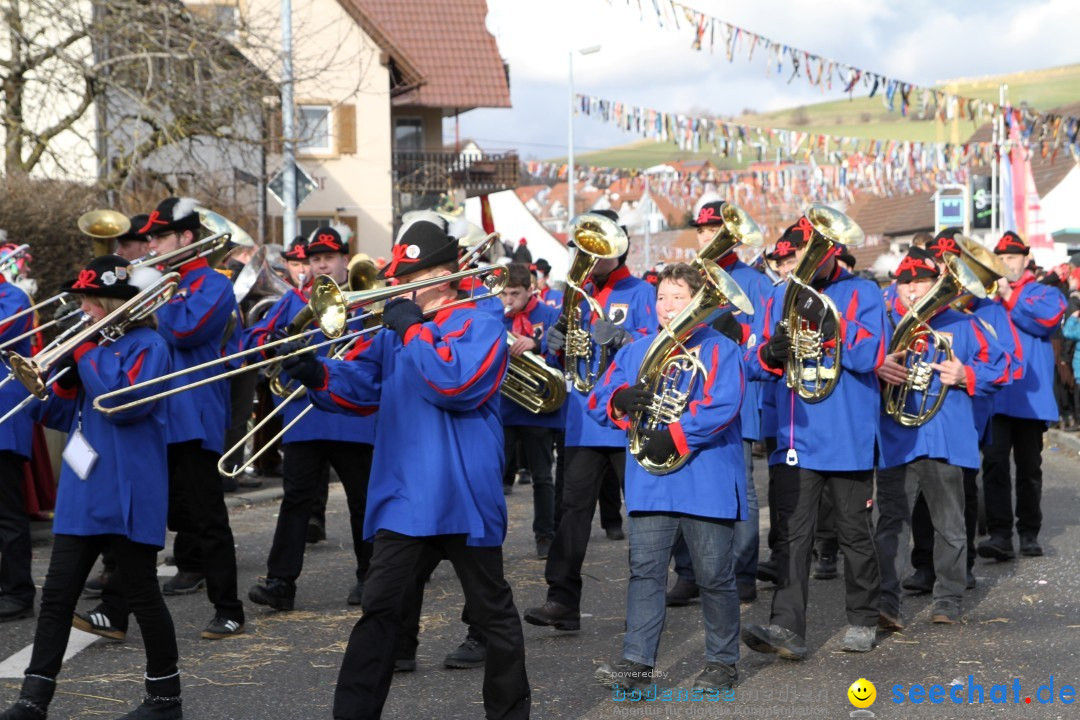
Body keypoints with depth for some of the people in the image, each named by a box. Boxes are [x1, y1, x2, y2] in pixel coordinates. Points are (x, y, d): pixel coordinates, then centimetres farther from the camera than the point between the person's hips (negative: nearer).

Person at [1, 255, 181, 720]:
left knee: (140, 594, 2)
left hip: (127, 498, -8)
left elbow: (126, 402, -23)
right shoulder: (96, 345, 16)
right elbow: (67, 417, 17)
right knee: (56, 595, 3)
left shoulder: (147, 346, -7)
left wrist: (86, 353, -15)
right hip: (82, 496, 8)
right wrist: (61, 381, -3)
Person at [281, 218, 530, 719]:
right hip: (403, 497, 5)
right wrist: (317, 375, -11)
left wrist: (413, 330, -16)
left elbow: (456, 384, -22)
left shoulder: (481, 326, -6)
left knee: (493, 612, 8)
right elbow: (358, 385, 8)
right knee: (379, 610, 3)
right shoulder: (397, 330, 14)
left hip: (464, 497, -5)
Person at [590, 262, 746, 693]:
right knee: (645, 570, -2)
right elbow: (598, 402, 9)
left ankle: (723, 661, 17)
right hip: (650, 483, 4)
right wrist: (621, 399, -13)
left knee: (714, 575, 4)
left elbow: (722, 407, -16)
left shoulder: (720, 350, -2)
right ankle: (637, 662, 0)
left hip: (708, 483, -4)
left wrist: (676, 436, -22)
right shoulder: (634, 353, 13)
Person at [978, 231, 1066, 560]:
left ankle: (1029, 533, 20)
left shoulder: (1045, 293, 8)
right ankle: (999, 533, -17)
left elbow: (1048, 317, -13)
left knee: (1029, 468, 9)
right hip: (994, 395, 1)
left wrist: (1010, 298, -10)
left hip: (1030, 395, 0)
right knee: (995, 462, -14)